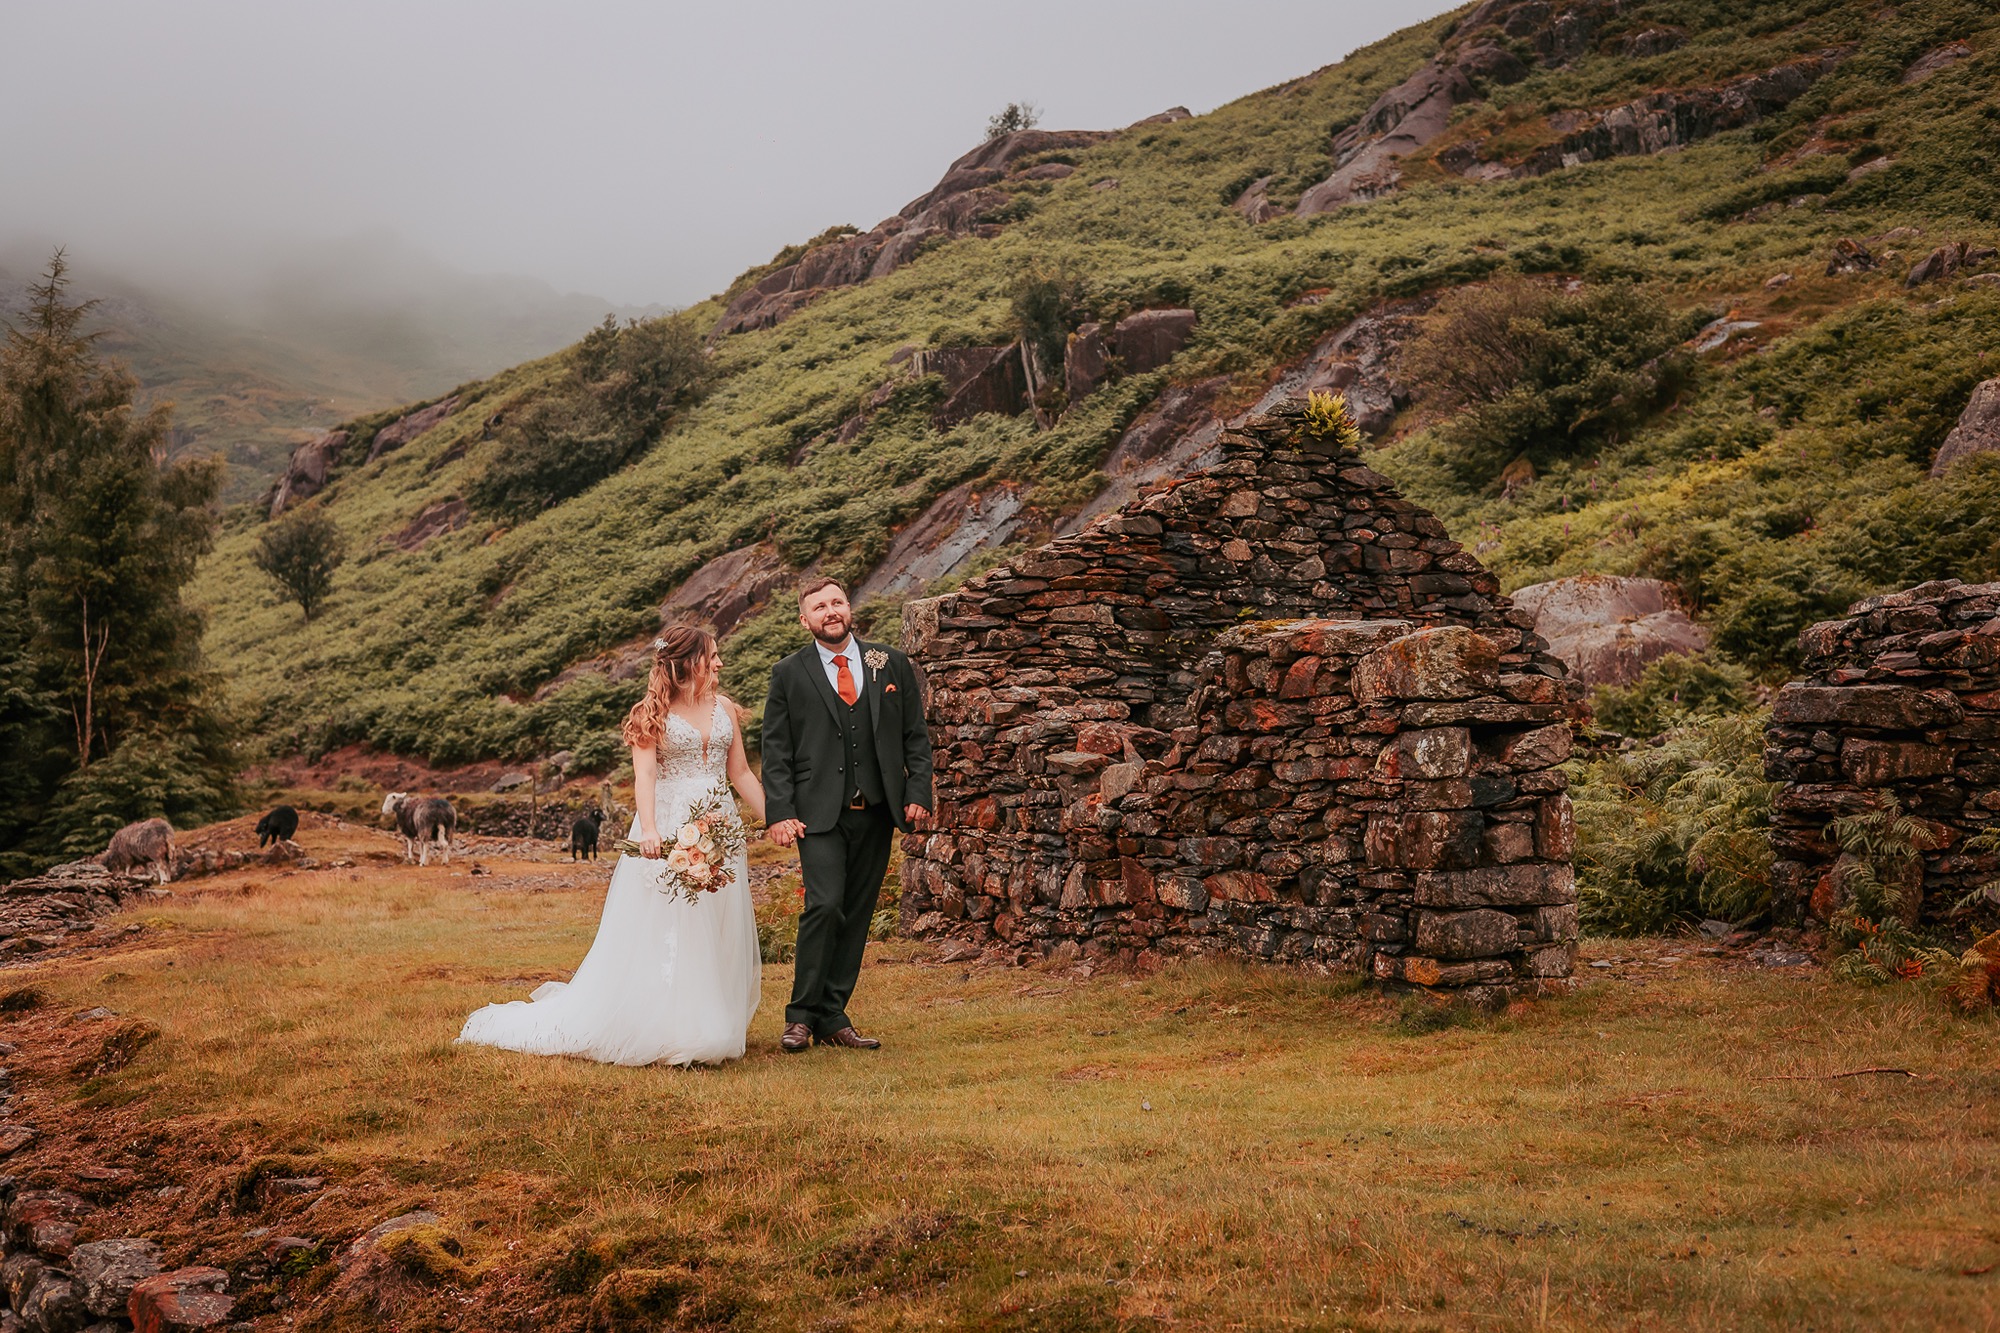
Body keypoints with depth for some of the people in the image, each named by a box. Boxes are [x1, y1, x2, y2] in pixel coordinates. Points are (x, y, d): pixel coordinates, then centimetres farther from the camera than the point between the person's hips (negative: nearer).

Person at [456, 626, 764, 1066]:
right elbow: (645, 775, -15)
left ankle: (705, 1027, 14)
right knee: (655, 936, -5)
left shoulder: (725, 709, 12)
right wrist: (648, 829, -31)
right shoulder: (653, 713, -3)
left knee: (717, 936, 5)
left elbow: (741, 774, 15)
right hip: (668, 834, -5)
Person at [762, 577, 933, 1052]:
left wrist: (918, 794, -1)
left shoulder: (892, 665, 10)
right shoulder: (789, 673, 5)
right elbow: (775, 750, 3)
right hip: (819, 813, -3)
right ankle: (801, 1016, -3)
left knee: (856, 915, 5)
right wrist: (781, 812, -7)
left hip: (877, 812, 3)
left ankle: (833, 1017, 13)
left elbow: (916, 736, 11)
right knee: (824, 905, -16)